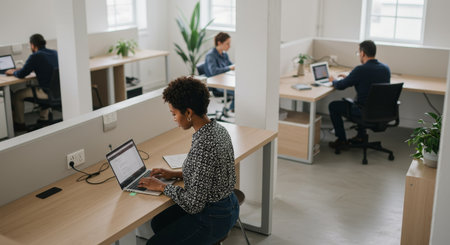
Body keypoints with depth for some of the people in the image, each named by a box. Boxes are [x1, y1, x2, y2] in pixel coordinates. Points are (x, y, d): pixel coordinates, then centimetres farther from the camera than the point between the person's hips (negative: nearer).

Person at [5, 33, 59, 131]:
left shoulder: (35, 56, -13)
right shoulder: (54, 52, 9)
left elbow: (21, 74, -10)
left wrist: (13, 72, 13)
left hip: (48, 93, -8)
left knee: (17, 95, 10)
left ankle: (20, 123, 24)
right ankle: (44, 118, 40)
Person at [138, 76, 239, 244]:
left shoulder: (203, 146, -31)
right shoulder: (217, 128, -2)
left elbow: (193, 204, -26)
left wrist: (161, 187, -13)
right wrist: (176, 174, 9)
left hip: (213, 218, -9)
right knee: (158, 222, 22)